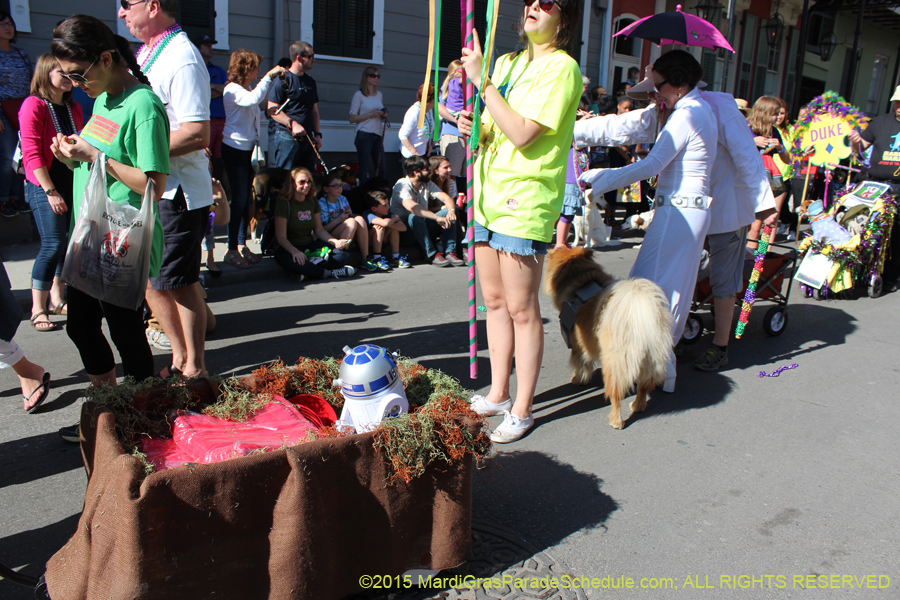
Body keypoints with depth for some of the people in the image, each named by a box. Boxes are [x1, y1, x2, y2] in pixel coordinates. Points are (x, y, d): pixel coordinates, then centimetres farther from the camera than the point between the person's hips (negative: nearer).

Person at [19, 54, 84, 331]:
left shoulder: (74, 108, 13)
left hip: (72, 183, 7)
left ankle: (57, 299, 24)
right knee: (53, 244, -12)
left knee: (67, 242, 9)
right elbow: (32, 153, -13)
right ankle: (38, 309, -4)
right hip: (43, 186, -7)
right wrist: (50, 191, -17)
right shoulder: (34, 105, -8)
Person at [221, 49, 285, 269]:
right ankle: (231, 250, 0)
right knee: (239, 199, -7)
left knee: (245, 199, 10)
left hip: (248, 149, 9)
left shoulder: (245, 89, 16)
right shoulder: (232, 90, -14)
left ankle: (242, 245, 18)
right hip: (235, 149, -9)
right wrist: (269, 76, -27)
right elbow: (254, 99, -33)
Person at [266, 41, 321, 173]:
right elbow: (271, 110, -12)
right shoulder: (283, 79, -6)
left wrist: (317, 134, 14)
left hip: (307, 138, 7)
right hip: (285, 136, -7)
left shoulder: (310, 82, 18)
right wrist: (292, 124, -22)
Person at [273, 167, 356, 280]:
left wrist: (335, 242, -7)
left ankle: (307, 272, -31)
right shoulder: (284, 203, -9)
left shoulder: (312, 202, 10)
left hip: (311, 246, 6)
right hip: (289, 248, -6)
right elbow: (281, 237, -16)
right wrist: (295, 251, -37)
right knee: (292, 263, -43)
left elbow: (319, 230, 13)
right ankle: (330, 273, -26)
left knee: (345, 255, -16)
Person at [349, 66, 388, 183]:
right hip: (364, 135, -6)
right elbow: (352, 118, -6)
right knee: (364, 169, -7)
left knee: (381, 169, 0)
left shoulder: (379, 95, 18)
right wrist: (371, 114, -14)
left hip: (378, 135, 6)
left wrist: (384, 115, 6)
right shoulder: (359, 95, 0)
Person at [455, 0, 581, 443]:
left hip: (525, 199, -8)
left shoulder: (561, 67, -8)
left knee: (521, 309, -2)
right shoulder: (507, 62, 16)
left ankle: (522, 410, 10)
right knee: (494, 300, 13)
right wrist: (473, 128, 0)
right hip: (490, 193, 8)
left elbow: (522, 133, -19)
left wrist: (482, 80, -16)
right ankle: (498, 394, 26)